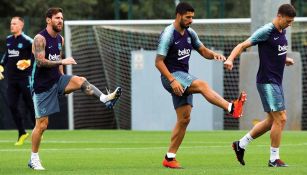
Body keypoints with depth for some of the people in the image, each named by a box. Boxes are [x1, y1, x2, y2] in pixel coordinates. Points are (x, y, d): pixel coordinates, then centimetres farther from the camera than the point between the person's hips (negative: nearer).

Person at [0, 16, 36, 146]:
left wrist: (29, 62, -19)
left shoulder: (27, 41, -9)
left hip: (25, 78, -6)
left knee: (30, 105, 1)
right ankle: (22, 133, 10)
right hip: (11, 79, 6)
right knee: (12, 106, 0)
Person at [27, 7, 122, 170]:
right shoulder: (40, 38, -14)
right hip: (42, 85, -6)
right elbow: (40, 62, -24)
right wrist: (62, 62, -27)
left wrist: (63, 79, 17)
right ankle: (34, 159, 8)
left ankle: (105, 98, -37)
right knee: (42, 124, -3)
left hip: (57, 80, 6)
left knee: (79, 80, -24)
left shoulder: (60, 39, 10)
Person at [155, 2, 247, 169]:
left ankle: (169, 158, 8)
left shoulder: (189, 33, 11)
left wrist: (214, 54, -10)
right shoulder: (168, 35, -12)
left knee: (184, 119, 3)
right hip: (172, 76, -8)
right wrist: (172, 81, -25)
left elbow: (203, 51, 15)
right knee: (202, 85, -31)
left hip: (184, 78, 8)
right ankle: (232, 108, -50)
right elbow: (159, 62, -15)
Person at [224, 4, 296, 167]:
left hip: (276, 82, 9)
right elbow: (243, 45, -17)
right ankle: (274, 159, -1)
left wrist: (285, 59, 7)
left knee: (272, 120, 13)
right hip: (267, 81, -9)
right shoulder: (266, 31, -15)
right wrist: (230, 59, -32)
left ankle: (241, 144, 23)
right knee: (280, 118, -9)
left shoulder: (282, 32, 11)